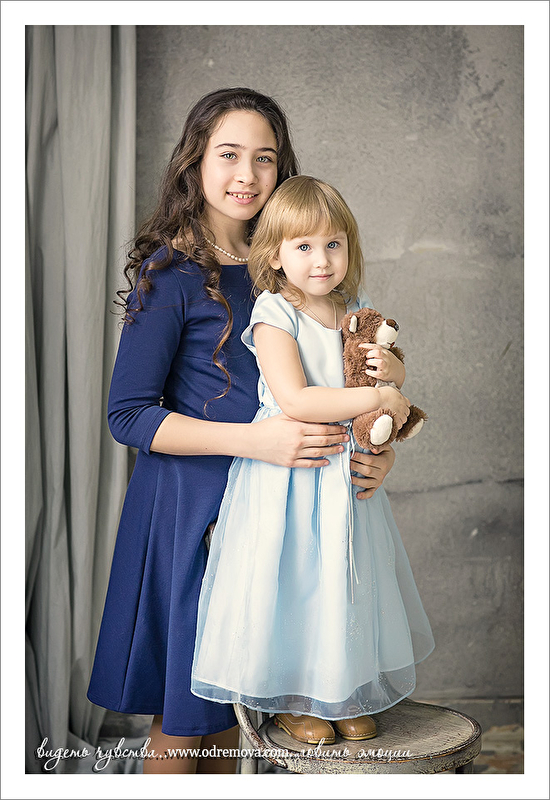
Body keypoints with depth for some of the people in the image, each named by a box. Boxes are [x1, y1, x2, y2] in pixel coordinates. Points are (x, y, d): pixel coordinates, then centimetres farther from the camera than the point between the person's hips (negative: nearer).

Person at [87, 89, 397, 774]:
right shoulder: (173, 272, -11)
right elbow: (127, 415, -15)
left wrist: (373, 448, -6)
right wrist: (253, 439, -25)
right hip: (192, 503, -6)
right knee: (182, 719, 6)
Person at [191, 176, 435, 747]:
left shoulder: (354, 310, 4)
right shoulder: (274, 316, -15)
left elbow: (395, 377, 15)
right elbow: (296, 401, -27)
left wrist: (390, 368, -9)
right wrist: (376, 399, -23)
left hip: (346, 473, 6)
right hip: (288, 474, -6)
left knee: (345, 582, 14)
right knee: (291, 581, 4)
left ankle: (344, 692, 33)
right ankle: (288, 698, 25)